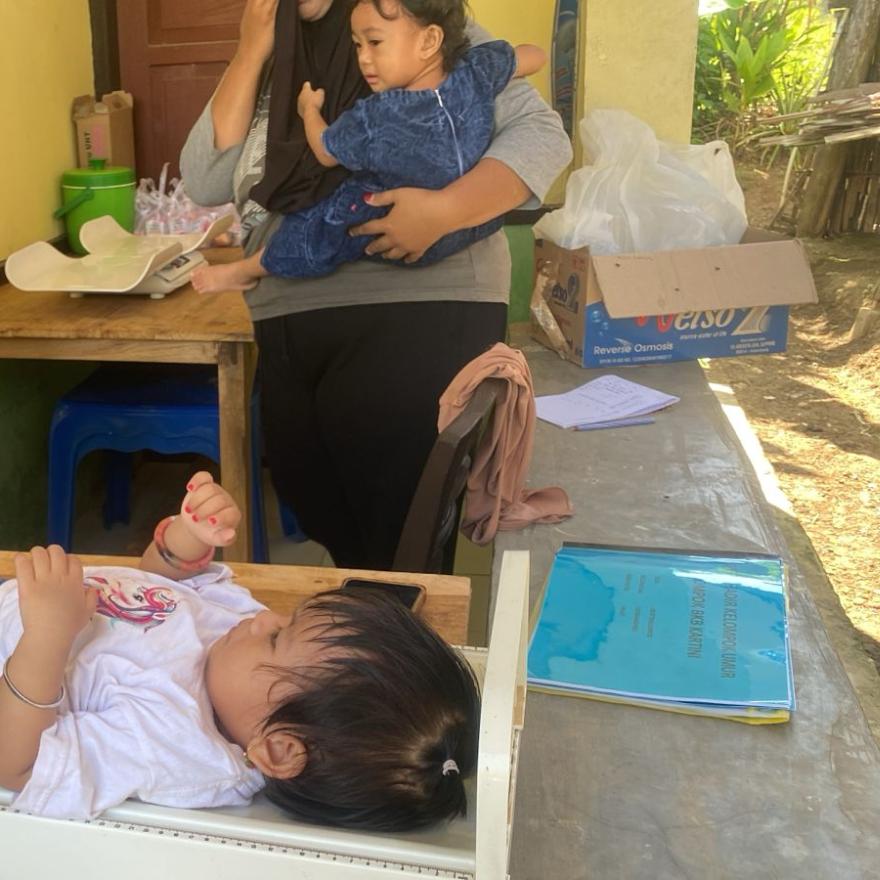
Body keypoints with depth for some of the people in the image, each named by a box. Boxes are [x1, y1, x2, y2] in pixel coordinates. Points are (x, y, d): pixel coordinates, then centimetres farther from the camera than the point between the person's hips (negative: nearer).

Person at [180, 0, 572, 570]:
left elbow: (542, 135, -9)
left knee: (409, 537, 0)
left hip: (420, 320, -5)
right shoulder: (273, 68, 14)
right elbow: (204, 183, 5)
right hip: (291, 332, 6)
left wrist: (445, 209, -25)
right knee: (320, 512, 16)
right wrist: (252, 52, -1)